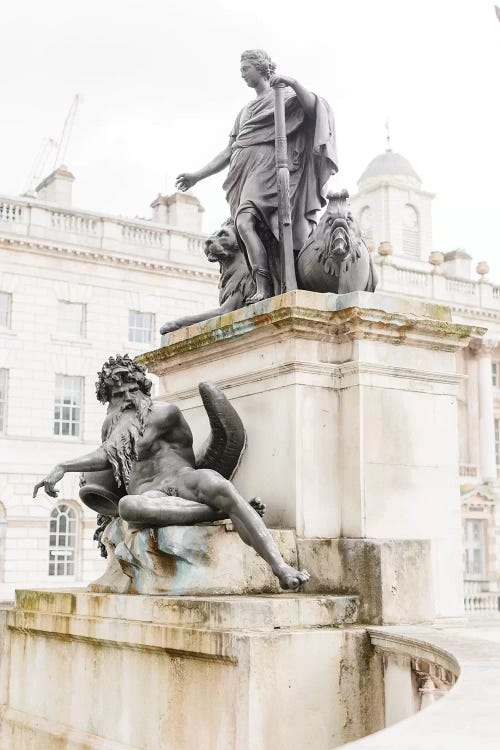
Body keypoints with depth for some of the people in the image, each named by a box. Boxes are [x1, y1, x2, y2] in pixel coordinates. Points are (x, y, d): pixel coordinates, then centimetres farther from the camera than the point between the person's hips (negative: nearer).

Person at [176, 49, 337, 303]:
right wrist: (198, 175, 21)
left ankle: (264, 288, -34)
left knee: (245, 222, -28)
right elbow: (228, 151, 29)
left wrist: (294, 83, -20)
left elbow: (314, 108, -6)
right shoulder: (244, 111, 32)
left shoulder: (285, 96, 12)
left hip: (265, 167, -7)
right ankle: (263, 289, -21)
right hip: (242, 172, 7)